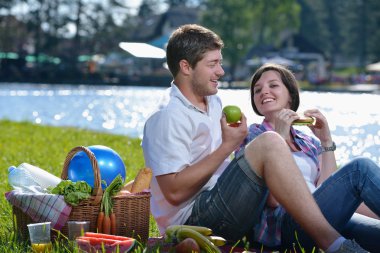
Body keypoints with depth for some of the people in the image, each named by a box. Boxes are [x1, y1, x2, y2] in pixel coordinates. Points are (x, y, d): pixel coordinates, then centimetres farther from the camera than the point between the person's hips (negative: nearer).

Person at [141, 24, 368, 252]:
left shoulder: (214, 104, 19)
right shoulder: (168, 117, -11)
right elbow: (174, 192, -19)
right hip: (193, 218, -10)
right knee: (269, 143, -26)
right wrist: (228, 146, -15)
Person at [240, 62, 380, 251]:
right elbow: (272, 199, -4)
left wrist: (326, 141, 8)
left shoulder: (310, 142, 27)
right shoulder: (251, 137, 13)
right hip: (285, 223, -5)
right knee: (360, 168, -24)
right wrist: (279, 138, -5)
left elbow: (329, 192, 9)